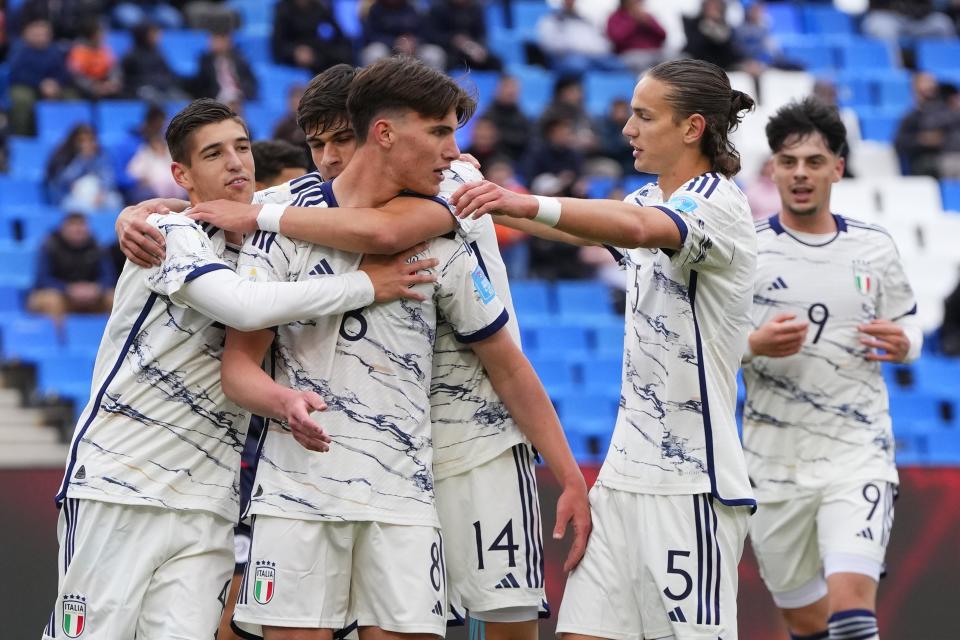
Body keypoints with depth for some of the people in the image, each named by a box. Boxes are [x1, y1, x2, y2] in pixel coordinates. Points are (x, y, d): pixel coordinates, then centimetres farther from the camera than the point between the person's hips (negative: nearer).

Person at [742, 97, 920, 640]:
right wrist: (755, 344, -20)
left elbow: (908, 325, 16)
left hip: (857, 452, -1)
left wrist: (902, 344, -8)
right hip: (775, 461, 1)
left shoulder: (874, 247, 5)